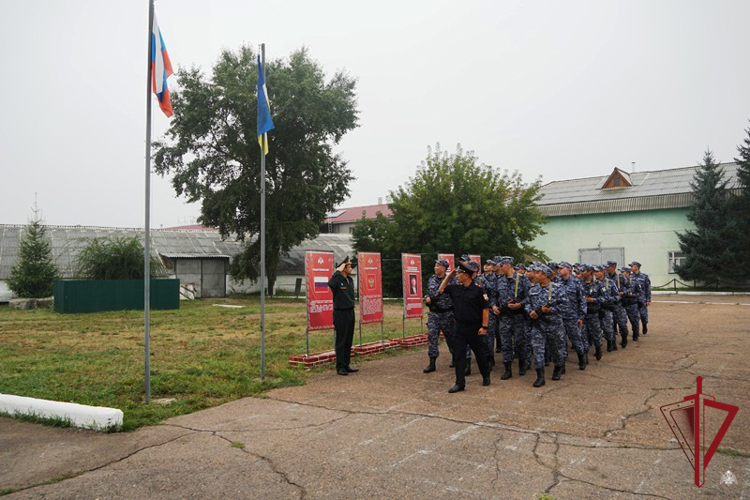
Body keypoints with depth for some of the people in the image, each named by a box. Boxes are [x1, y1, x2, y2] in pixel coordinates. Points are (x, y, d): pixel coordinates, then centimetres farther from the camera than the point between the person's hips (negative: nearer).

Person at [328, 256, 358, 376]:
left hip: (350, 312, 8)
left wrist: (352, 309, 16)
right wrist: (338, 271, -26)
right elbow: (330, 283, -36)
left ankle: (346, 365, 21)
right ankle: (340, 367, 6)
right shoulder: (337, 279, -12)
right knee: (341, 342, -1)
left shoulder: (350, 280, 12)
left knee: (349, 341, 12)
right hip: (340, 313, -8)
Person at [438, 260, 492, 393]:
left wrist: (484, 326, -15)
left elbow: (485, 308, -11)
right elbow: (441, 289, 17)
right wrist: (449, 276, 5)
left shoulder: (477, 289, -12)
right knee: (459, 355, 3)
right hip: (460, 327, 5)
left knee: (479, 353, 12)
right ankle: (460, 383, 7)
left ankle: (486, 376, 33)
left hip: (474, 327, -4)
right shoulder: (456, 288, 4)